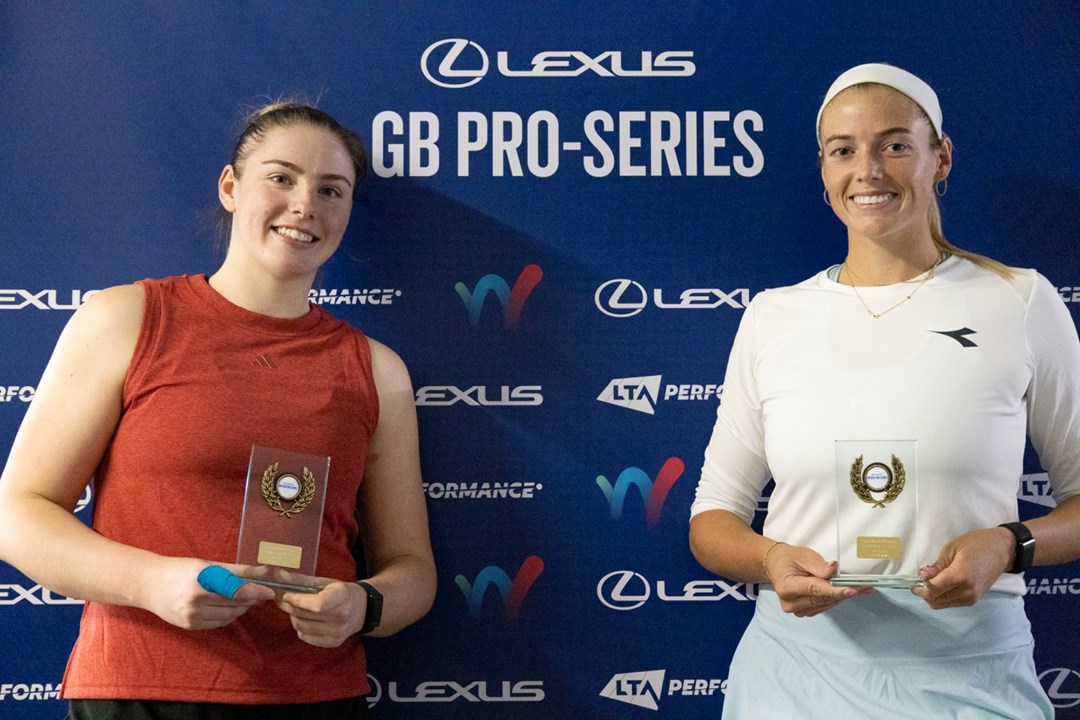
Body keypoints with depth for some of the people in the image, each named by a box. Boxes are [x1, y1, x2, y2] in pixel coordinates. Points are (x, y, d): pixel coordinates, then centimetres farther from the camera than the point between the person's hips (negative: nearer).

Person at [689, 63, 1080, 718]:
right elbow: (711, 518, 7)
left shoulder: (1020, 303, -2)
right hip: (797, 663, 2)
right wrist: (771, 559, -13)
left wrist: (1008, 545, -15)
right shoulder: (773, 318, 3)